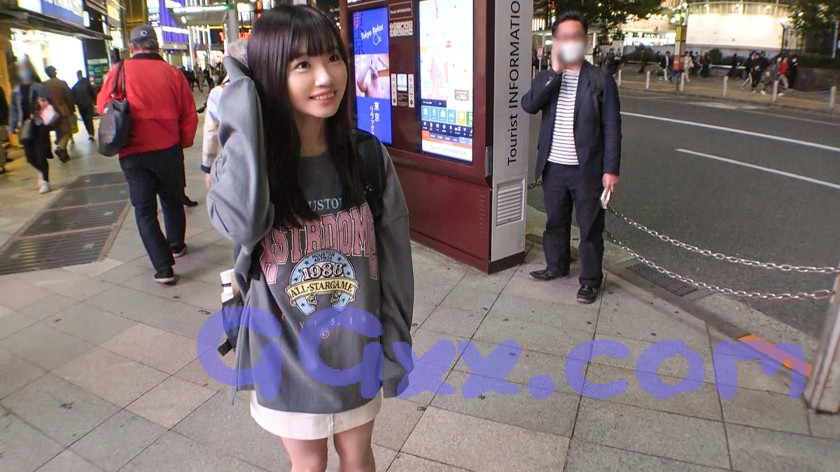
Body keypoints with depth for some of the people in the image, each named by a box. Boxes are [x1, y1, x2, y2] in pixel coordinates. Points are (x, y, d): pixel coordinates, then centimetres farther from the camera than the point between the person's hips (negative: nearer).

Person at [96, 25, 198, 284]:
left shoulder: (119, 72, -4)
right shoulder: (172, 73, -2)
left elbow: (103, 105, 7)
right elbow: (189, 114, 1)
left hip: (133, 153, -1)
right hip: (168, 149, 1)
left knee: (145, 210, 5)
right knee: (172, 200, 21)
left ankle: (163, 268, -1)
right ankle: (176, 246, 39)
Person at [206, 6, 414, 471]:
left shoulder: (368, 156, -11)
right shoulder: (249, 155, -12)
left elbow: (393, 259, -5)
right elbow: (240, 223, -35)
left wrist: (396, 344, -2)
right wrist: (243, 113, -29)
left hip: (358, 347, 1)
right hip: (287, 353, 0)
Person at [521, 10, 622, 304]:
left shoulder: (601, 79, -3)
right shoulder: (546, 78, 6)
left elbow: (612, 127, -5)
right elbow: (528, 105, -14)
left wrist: (611, 169, -11)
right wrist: (555, 73, -17)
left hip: (586, 169, -3)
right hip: (553, 167, 4)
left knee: (590, 227, 6)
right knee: (555, 222, 18)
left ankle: (591, 279, 21)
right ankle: (556, 266, 38)